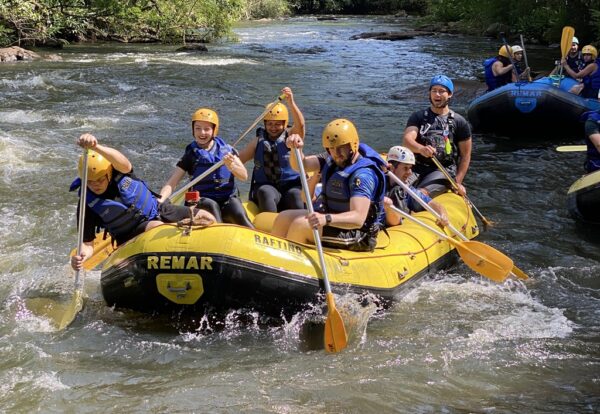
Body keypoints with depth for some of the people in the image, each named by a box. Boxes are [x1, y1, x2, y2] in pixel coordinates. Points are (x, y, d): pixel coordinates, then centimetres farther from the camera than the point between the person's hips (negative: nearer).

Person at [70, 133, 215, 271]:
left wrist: (96, 147, -67)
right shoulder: (88, 206, -21)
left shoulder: (119, 173, -19)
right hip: (132, 234, -3)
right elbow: (87, 244, -19)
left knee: (208, 219, 4)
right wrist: (81, 256, -46)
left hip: (157, 210, 4)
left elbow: (123, 161, -46)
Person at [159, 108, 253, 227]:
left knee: (239, 216, -30)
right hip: (202, 202, -1)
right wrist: (159, 200, -22)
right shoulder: (190, 155, 4)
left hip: (228, 199, 1)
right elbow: (171, 184, -3)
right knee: (212, 205, -34)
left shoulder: (226, 149, 7)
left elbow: (244, 176, 0)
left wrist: (232, 166, -22)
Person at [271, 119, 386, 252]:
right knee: (283, 218, 5)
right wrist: (296, 148, -18)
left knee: (301, 225, -23)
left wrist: (327, 219, -50)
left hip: (356, 236, -9)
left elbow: (358, 219, -34)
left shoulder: (363, 174, -24)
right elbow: (300, 165, 5)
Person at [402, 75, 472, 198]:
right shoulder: (418, 117, 9)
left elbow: (465, 155, 8)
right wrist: (421, 148, -33)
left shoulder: (459, 122, 5)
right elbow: (407, 140, -10)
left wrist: (457, 182, 0)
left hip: (444, 171, -2)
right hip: (417, 169, 2)